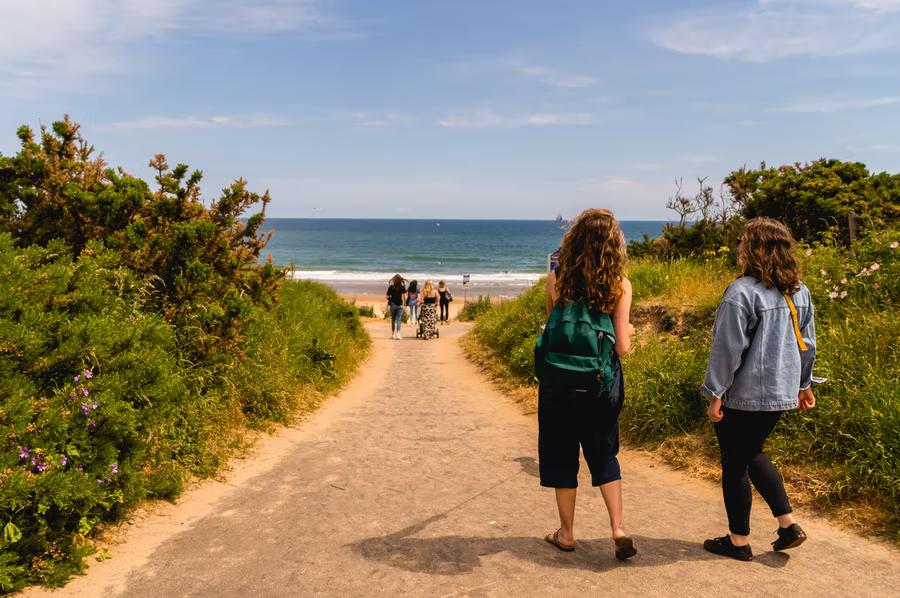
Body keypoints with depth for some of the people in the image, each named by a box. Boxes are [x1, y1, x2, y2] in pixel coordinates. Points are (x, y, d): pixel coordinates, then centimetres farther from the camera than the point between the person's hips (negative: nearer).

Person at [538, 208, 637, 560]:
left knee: (562, 455, 14)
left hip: (560, 382, 0)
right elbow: (621, 347, -9)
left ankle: (566, 534, 24)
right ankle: (618, 528, 9)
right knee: (604, 454, 19)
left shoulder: (556, 280, -9)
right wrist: (628, 332, 12)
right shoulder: (619, 286, -9)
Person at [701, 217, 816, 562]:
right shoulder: (799, 292, 5)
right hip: (781, 393, 8)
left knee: (735, 465, 8)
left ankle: (739, 540, 21)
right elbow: (807, 343, 13)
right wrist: (803, 384, 24)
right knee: (752, 454, 25)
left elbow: (728, 349, -19)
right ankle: (788, 524, 22)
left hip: (744, 395, -8)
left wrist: (715, 394, -12)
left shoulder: (742, 292, -20)